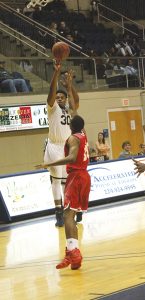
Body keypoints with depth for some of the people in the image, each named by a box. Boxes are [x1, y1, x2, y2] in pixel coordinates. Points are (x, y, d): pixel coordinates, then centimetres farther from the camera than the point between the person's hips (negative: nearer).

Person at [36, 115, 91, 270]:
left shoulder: (73, 138, -12)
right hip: (84, 176, 9)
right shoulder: (83, 135, 12)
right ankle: (73, 251, 11)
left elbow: (72, 158, -29)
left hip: (76, 177, -9)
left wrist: (50, 164, -31)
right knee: (71, 215, 15)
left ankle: (73, 252, -31)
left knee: (68, 214, -17)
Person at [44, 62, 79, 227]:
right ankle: (58, 212, -2)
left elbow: (76, 100, -6)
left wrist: (69, 84, -16)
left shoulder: (69, 109, 12)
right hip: (54, 147, -4)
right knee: (56, 180, -3)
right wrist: (56, 73, -24)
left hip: (68, 147, 4)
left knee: (66, 180, 9)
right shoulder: (52, 108, 1)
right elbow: (51, 92, -13)